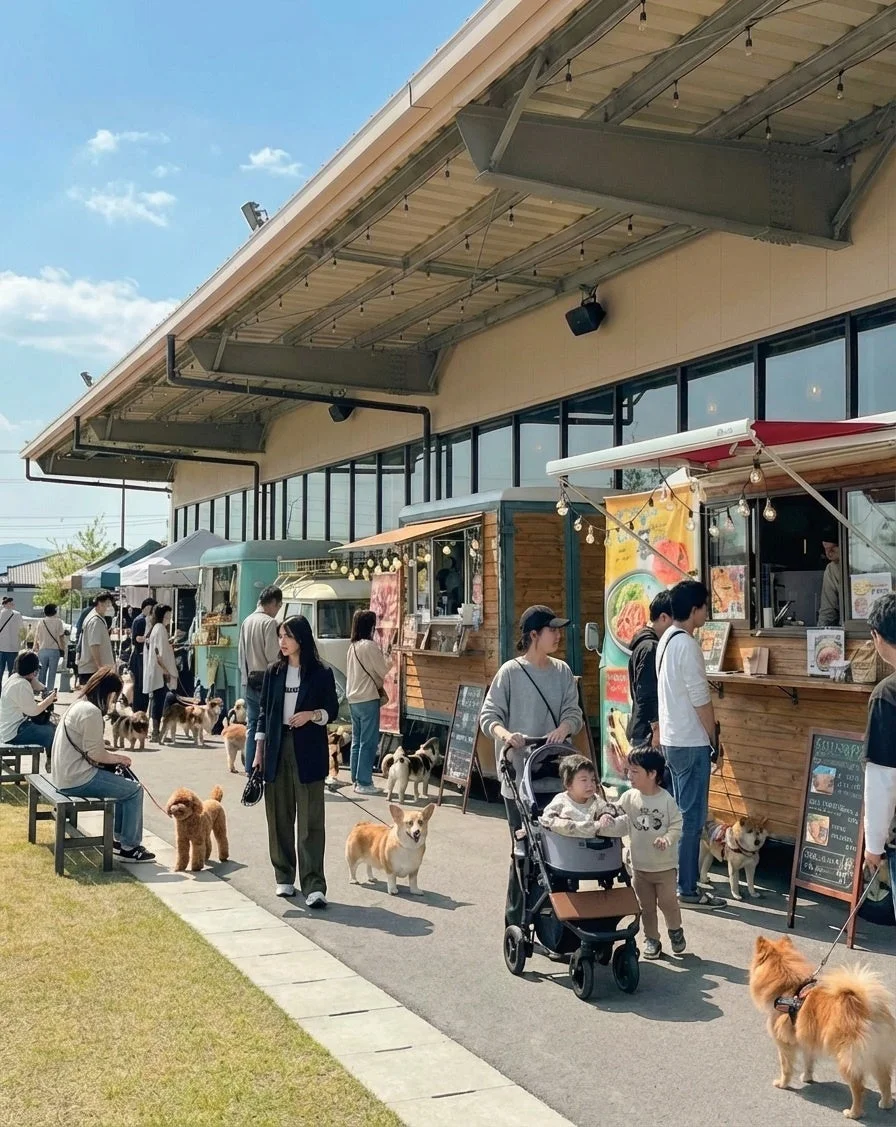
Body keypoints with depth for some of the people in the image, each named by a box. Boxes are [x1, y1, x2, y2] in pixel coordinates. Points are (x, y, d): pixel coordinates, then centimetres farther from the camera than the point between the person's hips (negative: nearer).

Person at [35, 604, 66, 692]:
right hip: (54, 650, -3)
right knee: (52, 673, 0)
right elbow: (61, 637, -6)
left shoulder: (41, 622, 5)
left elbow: (36, 637, 8)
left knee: (41, 672, 11)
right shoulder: (58, 621, -4)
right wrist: (63, 649, 3)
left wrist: (36, 648, 19)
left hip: (42, 650, 3)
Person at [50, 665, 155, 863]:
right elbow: (95, 754, -19)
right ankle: (129, 848, 5)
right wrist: (119, 758, -2)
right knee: (134, 790, -2)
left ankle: (118, 838, 25)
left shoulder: (79, 705, 13)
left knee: (123, 783, 23)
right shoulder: (92, 712, -19)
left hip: (66, 774, 10)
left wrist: (114, 756, 7)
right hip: (78, 779, -10)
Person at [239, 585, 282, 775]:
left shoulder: (246, 621, 10)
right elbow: (272, 655, -17)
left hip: (249, 681, 8)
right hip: (264, 680, -7)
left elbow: (241, 654, 14)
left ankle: (250, 767, 16)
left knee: (252, 725, 12)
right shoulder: (269, 622, -13)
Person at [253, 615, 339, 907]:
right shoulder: (273, 672, 7)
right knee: (279, 817, 8)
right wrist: (258, 752, 6)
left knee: (310, 819, -5)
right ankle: (284, 878, 22)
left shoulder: (321, 673, -2)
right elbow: (264, 712, 10)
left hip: (308, 752, -3)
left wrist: (312, 715, -17)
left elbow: (332, 710, 3)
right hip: (276, 750, 3)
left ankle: (314, 885, -5)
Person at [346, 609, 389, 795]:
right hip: (368, 699, -8)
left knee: (357, 741, 13)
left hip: (353, 699, 8)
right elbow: (383, 671, -10)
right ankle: (364, 783, -2)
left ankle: (356, 780, 17)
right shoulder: (369, 646, -14)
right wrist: (385, 657, 8)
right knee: (369, 742, -3)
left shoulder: (352, 647, 11)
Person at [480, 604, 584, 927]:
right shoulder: (510, 672, -5)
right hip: (520, 773, -4)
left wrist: (564, 727, -18)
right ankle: (516, 921, 13)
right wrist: (504, 733, -25)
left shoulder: (562, 671, 6)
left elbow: (574, 711, 4)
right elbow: (489, 715, -4)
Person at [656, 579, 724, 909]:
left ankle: (677, 877, 24)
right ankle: (687, 888, 2)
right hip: (691, 742, -10)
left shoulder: (666, 640, 10)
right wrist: (714, 738, -6)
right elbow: (701, 700, -18)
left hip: (671, 739, 10)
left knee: (680, 811, 17)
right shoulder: (687, 645, -19)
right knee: (692, 816, -3)